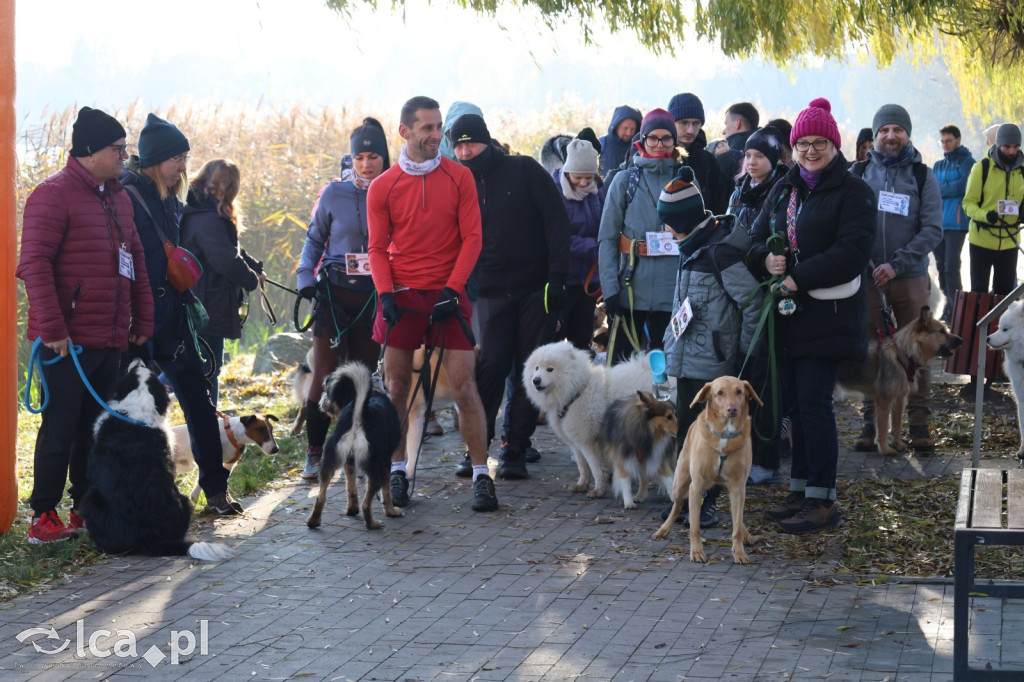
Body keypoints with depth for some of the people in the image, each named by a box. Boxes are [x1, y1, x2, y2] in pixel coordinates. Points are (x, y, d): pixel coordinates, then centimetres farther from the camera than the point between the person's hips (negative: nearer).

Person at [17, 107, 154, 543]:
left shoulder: (118, 197, 16)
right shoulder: (54, 195, -9)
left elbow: (136, 262, 22)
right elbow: (34, 264, -15)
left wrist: (142, 321, 16)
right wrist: (52, 328, -19)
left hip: (110, 340, 8)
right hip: (68, 341, -8)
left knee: (97, 427, 13)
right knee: (60, 428, -4)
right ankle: (43, 519, 2)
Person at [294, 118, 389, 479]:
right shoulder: (334, 194, 2)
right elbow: (314, 240, 11)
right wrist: (306, 279, -1)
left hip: (374, 297, 1)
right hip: (334, 293, -1)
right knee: (325, 372, -6)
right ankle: (314, 453, 0)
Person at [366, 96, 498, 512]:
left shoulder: (459, 178, 1)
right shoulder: (382, 187, 2)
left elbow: (472, 238, 0)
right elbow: (377, 248, 5)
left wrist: (452, 289, -10)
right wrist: (385, 294, -9)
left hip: (447, 294, -1)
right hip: (401, 297, 1)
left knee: (464, 386, -5)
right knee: (397, 387, 4)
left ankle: (481, 476, 0)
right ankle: (397, 473, 15)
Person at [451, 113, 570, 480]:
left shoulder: (524, 170, -2)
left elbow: (556, 221, -5)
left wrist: (556, 277, -12)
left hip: (537, 288, -1)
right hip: (493, 293, 2)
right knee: (491, 364, -9)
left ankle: (515, 449, 6)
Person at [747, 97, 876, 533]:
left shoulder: (853, 192, -5)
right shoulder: (783, 190, 16)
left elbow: (852, 252, -16)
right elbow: (757, 238, 16)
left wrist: (800, 278, -20)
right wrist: (766, 258, -8)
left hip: (827, 314, -6)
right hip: (787, 314, 7)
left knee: (813, 403, -9)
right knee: (795, 404, 9)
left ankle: (823, 501, -4)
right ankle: (801, 490, 18)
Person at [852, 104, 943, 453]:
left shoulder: (922, 175, 2)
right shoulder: (859, 172, 5)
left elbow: (932, 229, -3)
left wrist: (897, 264, -13)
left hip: (910, 276, -1)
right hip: (866, 276, 1)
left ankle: (919, 423, 8)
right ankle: (872, 421, 11)